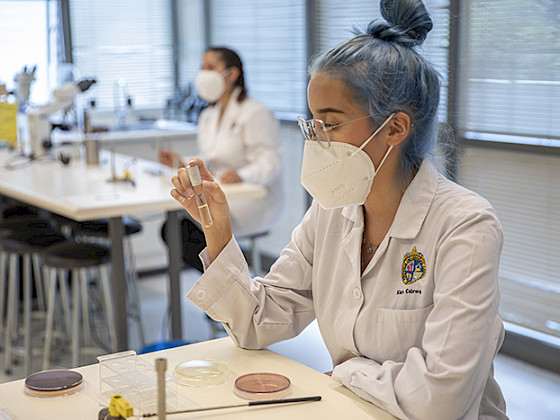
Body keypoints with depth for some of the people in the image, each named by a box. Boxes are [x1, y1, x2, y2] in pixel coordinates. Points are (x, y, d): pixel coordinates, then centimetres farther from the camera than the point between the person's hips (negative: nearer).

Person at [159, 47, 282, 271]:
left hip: (253, 200, -8)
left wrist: (241, 175, -34)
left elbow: (269, 164, -16)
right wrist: (182, 164, 5)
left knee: (186, 226, -27)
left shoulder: (255, 113, -8)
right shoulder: (208, 116, 19)